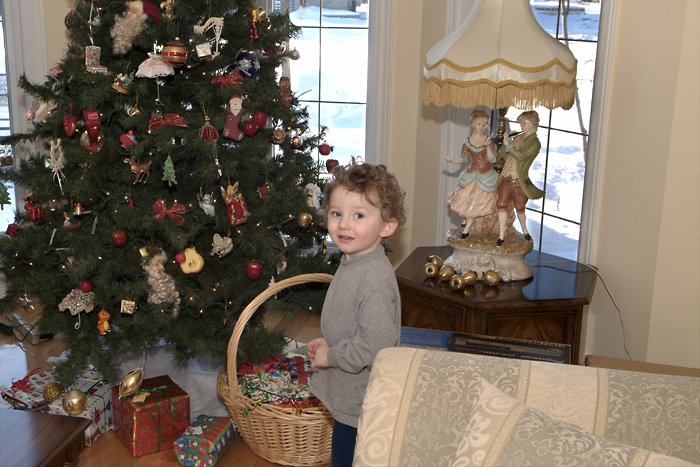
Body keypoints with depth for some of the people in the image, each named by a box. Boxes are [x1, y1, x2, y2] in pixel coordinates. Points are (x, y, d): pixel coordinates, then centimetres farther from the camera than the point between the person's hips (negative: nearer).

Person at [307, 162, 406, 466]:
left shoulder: (375, 279, -29)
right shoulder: (352, 263, 2)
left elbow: (375, 347, -32)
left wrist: (330, 355, -18)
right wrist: (327, 344, 3)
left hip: (361, 404, -9)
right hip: (348, 396, 9)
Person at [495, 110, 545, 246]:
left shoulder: (535, 143, -7)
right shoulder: (518, 137, 13)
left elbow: (521, 156, -21)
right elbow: (502, 154, 19)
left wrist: (509, 145, -16)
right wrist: (505, 142, 5)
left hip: (519, 180, -6)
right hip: (506, 177, 6)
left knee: (519, 207, 7)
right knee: (501, 205, 1)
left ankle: (525, 231, 31)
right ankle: (501, 235, 10)